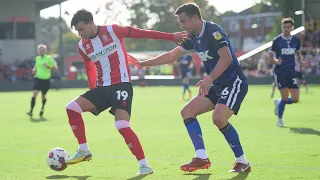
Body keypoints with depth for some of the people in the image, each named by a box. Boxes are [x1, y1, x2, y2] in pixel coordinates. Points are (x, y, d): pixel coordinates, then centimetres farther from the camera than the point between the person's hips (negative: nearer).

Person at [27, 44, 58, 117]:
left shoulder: (49, 58, -4)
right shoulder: (37, 58, 10)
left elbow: (56, 67, -6)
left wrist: (48, 66, -21)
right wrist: (34, 70, 5)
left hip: (46, 80, -2)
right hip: (38, 79, 2)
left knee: (43, 96, 9)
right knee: (35, 94, -16)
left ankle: (42, 107, 41)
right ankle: (31, 111, -20)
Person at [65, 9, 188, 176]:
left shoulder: (112, 31, -11)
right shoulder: (82, 46, 6)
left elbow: (141, 33, -9)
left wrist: (171, 36, -10)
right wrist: (93, 92, 18)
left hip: (121, 85, -6)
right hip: (101, 87, 6)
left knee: (122, 126, -21)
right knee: (71, 108, -7)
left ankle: (144, 165, -13)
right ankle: (84, 151, 3)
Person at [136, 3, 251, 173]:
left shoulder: (213, 31, -18)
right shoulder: (193, 37, 9)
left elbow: (227, 58, -29)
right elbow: (171, 55, 19)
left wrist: (209, 79, -37)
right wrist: (143, 63, 17)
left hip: (233, 81, -10)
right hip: (217, 85, 10)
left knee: (219, 118, -28)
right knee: (187, 111, 2)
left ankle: (242, 162, -12)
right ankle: (201, 157, -6)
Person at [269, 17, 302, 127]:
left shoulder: (296, 40, 6)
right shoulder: (277, 40, -5)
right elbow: (270, 56, -4)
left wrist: (300, 60, 7)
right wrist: (276, 61, -24)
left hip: (291, 72, 4)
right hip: (279, 72, -4)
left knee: (295, 99, -2)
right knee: (285, 98, -10)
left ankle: (278, 103, 28)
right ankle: (279, 120, 10)